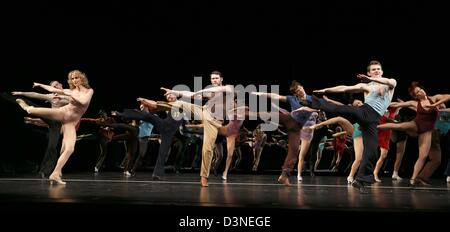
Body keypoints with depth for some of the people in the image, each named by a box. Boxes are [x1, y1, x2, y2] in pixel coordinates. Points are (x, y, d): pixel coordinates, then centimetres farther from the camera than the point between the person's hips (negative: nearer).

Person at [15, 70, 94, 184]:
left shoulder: (89, 91, 0)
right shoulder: (71, 91, 7)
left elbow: (84, 101, -20)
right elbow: (53, 89, 19)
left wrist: (70, 94, -13)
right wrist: (40, 85, 27)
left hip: (71, 122, -1)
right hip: (62, 113, 1)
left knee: (69, 149, -16)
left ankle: (55, 174, -14)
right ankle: (28, 108, 14)